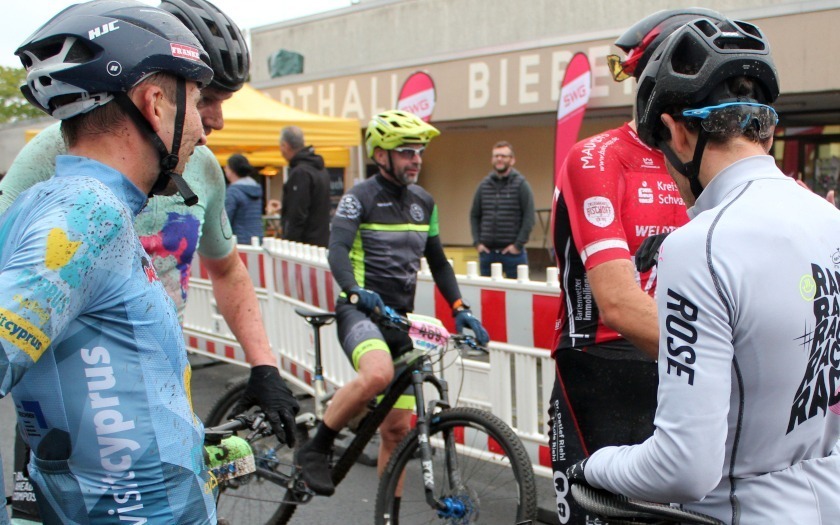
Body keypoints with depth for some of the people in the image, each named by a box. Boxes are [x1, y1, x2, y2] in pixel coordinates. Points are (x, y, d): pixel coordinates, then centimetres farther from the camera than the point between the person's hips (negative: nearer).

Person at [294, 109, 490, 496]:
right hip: (359, 311, -6)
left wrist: (461, 309, 6)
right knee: (378, 373, -37)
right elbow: (337, 250, -19)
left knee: (397, 428, 6)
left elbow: (438, 262, 18)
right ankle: (315, 449, -13)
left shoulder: (424, 203, 12)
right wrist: (355, 291, -38)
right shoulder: (360, 196, -5)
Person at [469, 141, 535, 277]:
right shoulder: (484, 185, 9)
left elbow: (529, 217, -8)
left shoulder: (521, 184, -3)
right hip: (487, 251, 4)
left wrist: (518, 245, -12)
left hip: (512, 252, -4)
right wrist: (477, 242, 2)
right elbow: (474, 216, 12)